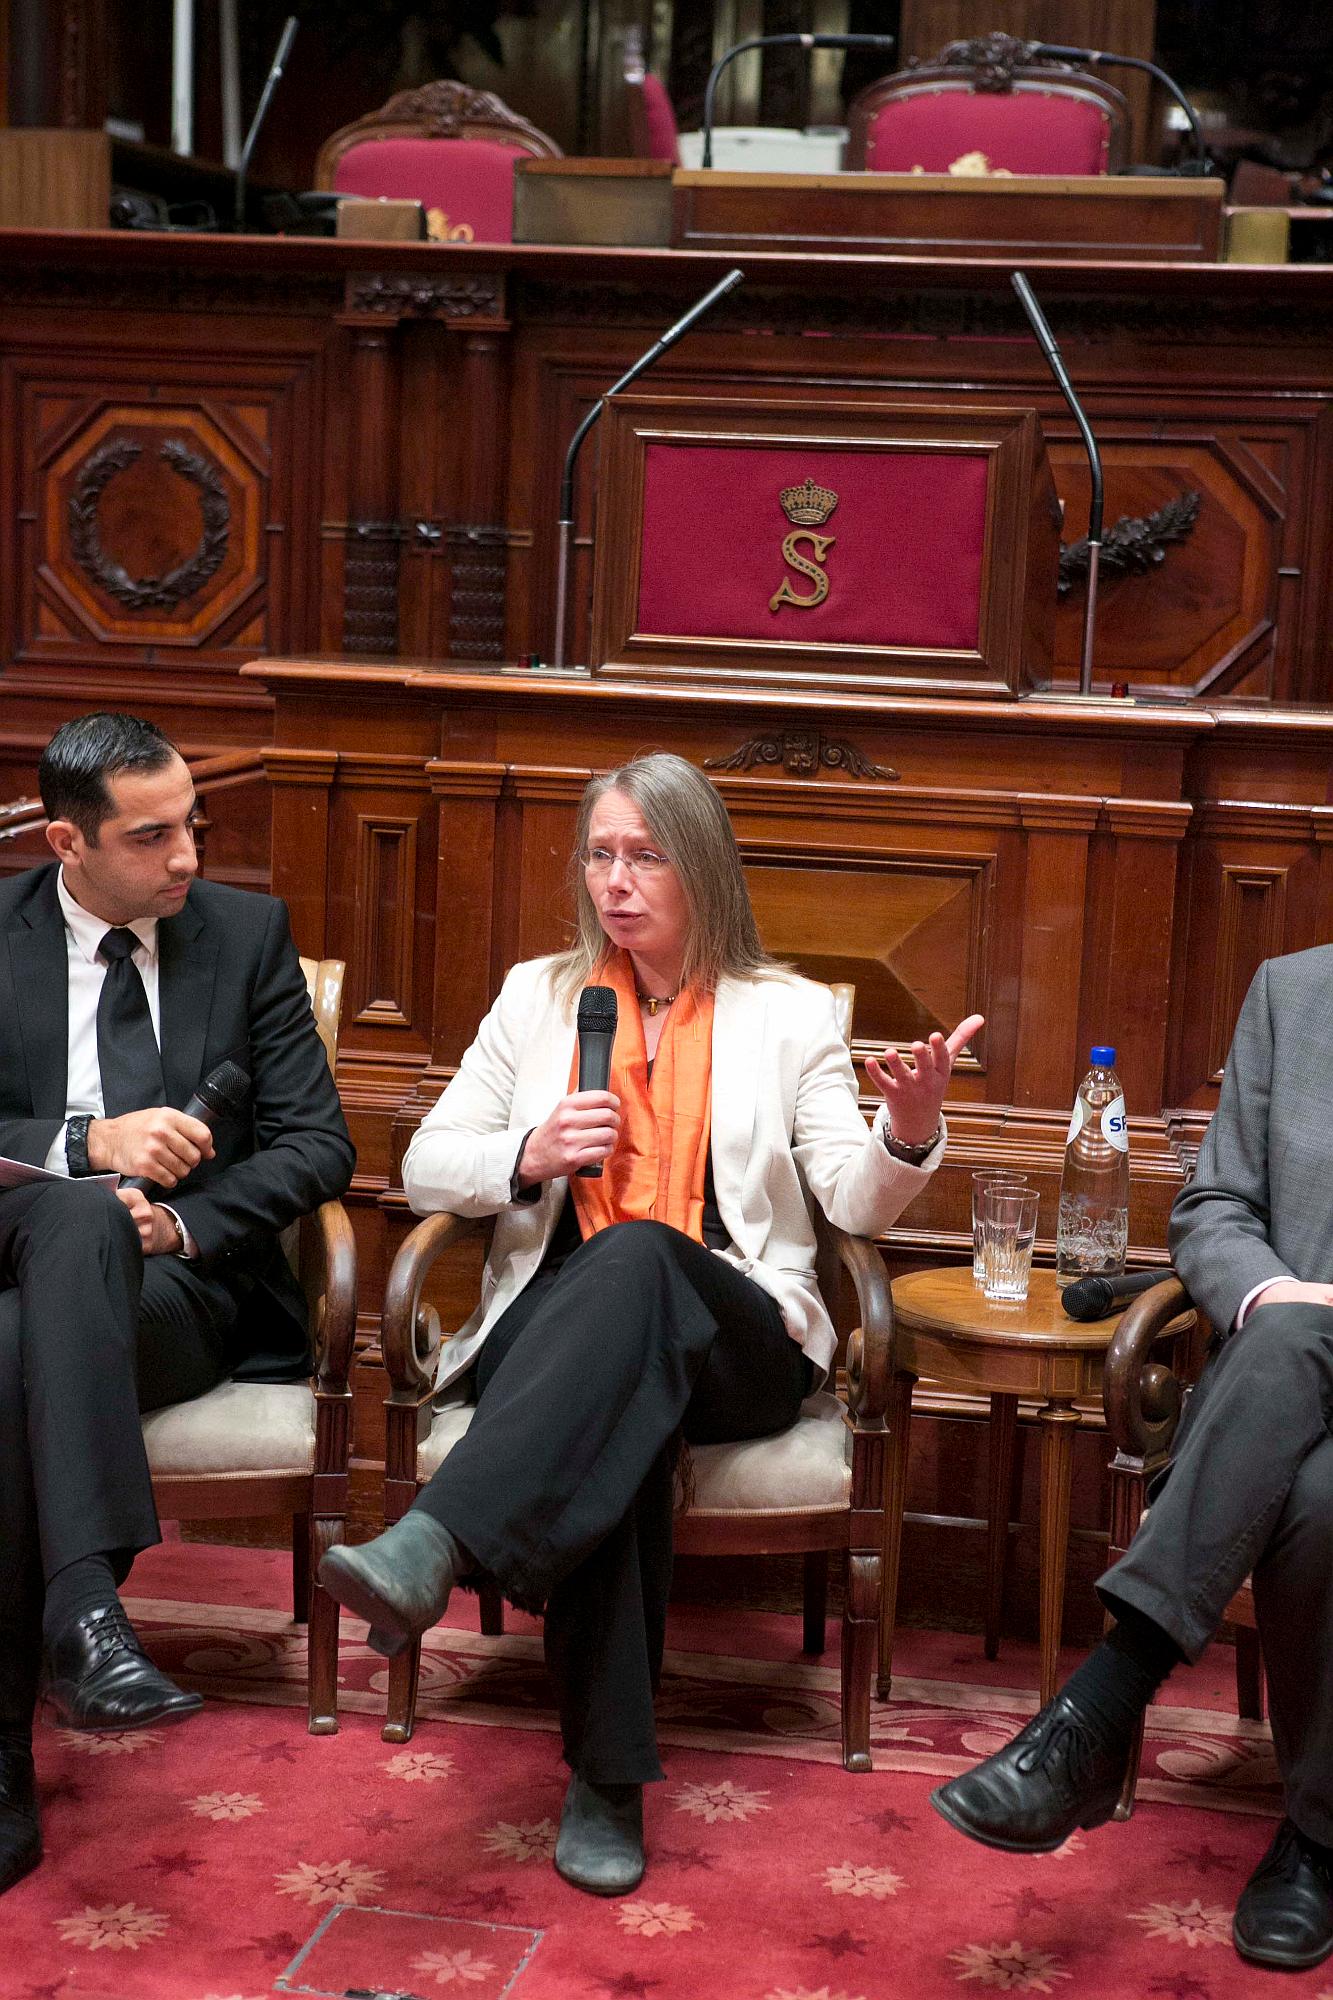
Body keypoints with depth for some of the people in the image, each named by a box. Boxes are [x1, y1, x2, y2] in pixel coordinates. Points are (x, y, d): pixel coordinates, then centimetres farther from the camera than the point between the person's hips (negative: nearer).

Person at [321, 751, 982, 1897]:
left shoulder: (787, 1014, 12)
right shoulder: (538, 997, 18)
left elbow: (857, 1203, 3)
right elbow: (425, 1170, 16)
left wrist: (909, 1134, -20)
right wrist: (528, 1157, -6)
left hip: (735, 1339, -1)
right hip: (552, 1321, 1)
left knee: (636, 1257, -39)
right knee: (622, 1415, -38)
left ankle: (436, 1546, -55)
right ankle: (606, 1774, -39)